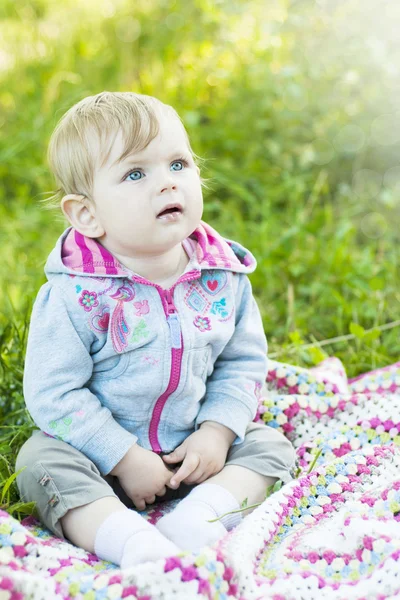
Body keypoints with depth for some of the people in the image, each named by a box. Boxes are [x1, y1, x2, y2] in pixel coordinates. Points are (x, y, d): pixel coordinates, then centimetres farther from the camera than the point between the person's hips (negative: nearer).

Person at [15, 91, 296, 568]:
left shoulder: (225, 277, -8)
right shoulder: (74, 295, -20)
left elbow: (243, 363, 2)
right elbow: (53, 395, -19)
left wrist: (217, 432, -12)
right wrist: (124, 459, -20)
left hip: (195, 449, 4)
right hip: (101, 453, -3)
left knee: (270, 446, -8)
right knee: (42, 460, -27)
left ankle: (199, 517, -26)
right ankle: (132, 542, -40)